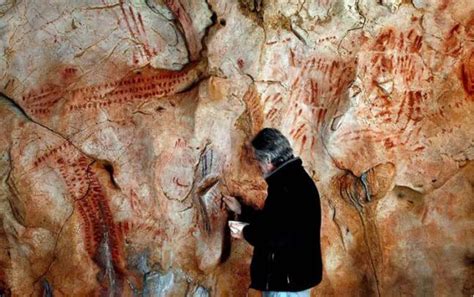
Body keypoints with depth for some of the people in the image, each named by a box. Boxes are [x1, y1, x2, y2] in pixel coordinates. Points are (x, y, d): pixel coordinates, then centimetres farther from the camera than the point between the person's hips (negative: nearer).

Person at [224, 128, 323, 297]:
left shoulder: (289, 186, -23)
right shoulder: (292, 179, 12)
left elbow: (282, 237, -30)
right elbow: (271, 219, 23)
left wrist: (247, 233, -15)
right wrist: (241, 210, 21)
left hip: (288, 280, -11)